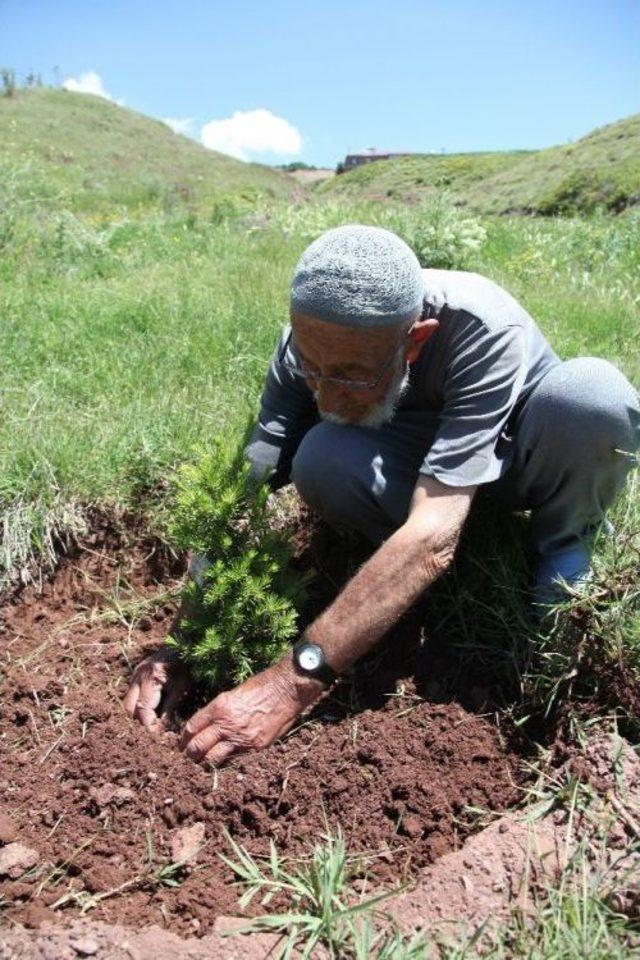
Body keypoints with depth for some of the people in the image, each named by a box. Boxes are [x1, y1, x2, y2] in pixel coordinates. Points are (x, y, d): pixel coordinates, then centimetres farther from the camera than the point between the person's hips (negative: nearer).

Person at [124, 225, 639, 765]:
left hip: (523, 456, -1)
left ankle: (565, 544, -6)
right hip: (418, 464, 2)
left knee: (595, 394, -36)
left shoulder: (485, 331, -36)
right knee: (321, 461, -32)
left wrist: (294, 683, -46)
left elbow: (433, 538, -43)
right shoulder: (311, 345, -24)